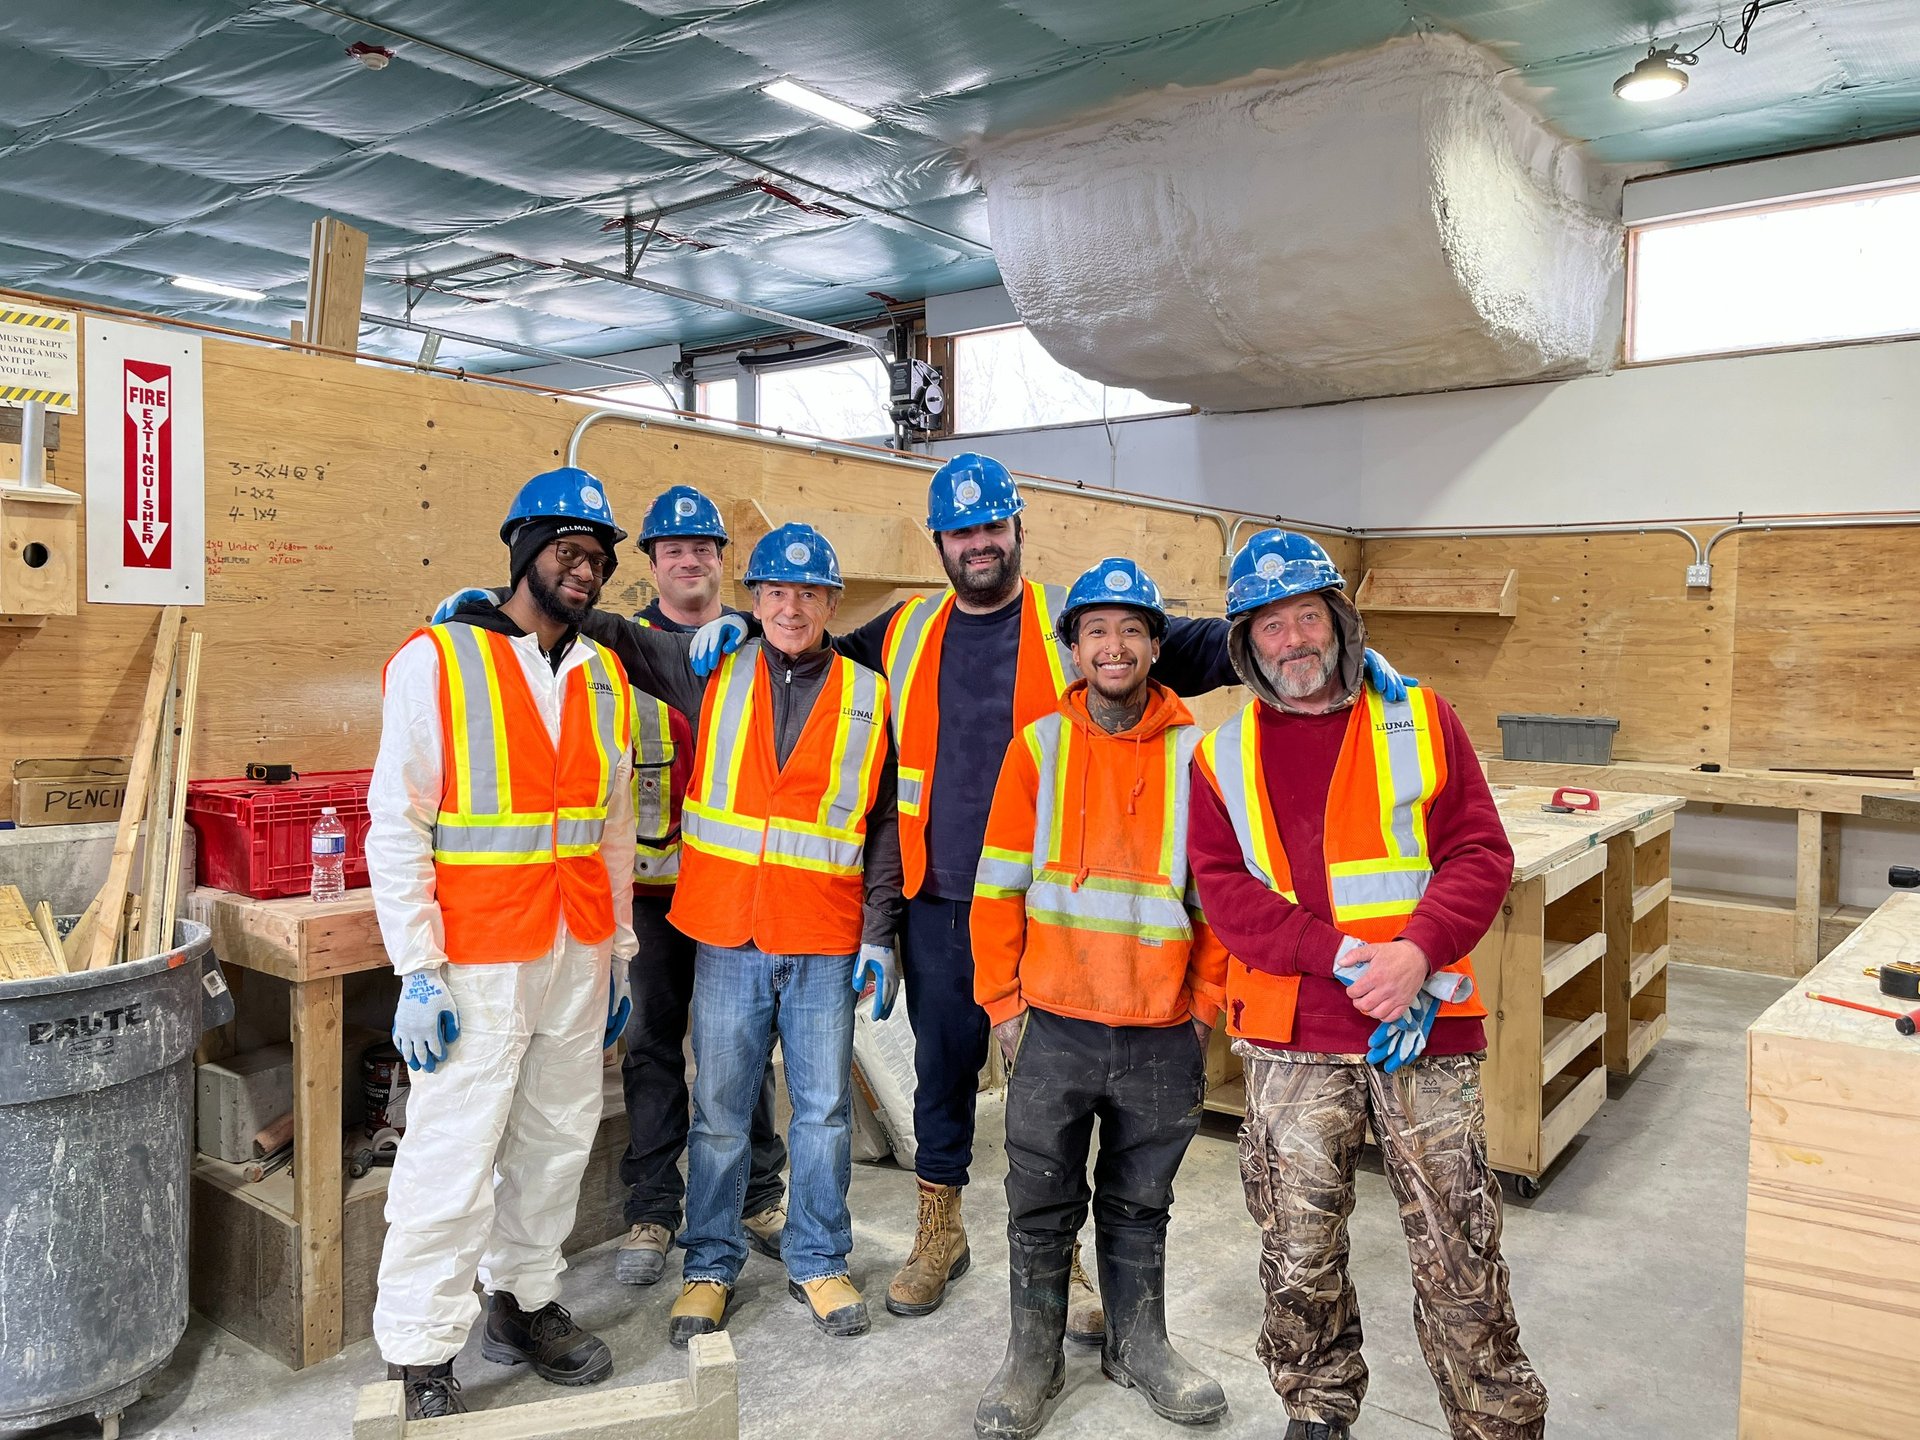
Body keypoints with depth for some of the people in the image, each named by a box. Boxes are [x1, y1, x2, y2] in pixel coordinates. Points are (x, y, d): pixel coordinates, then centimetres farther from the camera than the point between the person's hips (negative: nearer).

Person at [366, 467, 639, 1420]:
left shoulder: (605, 677, 10)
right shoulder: (436, 661, -7)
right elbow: (396, 825, -8)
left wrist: (618, 952, 16)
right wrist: (418, 971, -12)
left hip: (578, 957, 6)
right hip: (477, 965, -5)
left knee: (556, 1142, 14)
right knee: (452, 1162, -1)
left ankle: (523, 1300, 33)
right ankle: (419, 1360, 16)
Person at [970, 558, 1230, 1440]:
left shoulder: (1194, 753, 0)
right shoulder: (1038, 747, -1)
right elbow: (999, 885, 0)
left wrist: (1207, 1002, 1)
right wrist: (1002, 1003, -2)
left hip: (1163, 1034, 1)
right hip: (1053, 1026, 0)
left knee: (1140, 1203, 16)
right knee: (1041, 1203, 10)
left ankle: (1138, 1343, 36)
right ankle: (1033, 1358, 28)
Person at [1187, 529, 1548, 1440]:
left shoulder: (1420, 721, 3)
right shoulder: (1224, 754, 4)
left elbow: (1480, 854, -1)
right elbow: (1223, 886, -4)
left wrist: (1416, 954, -18)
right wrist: (1345, 957, -16)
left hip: (1427, 1035, -1)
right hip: (1291, 1044, 1)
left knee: (1460, 1255, 6)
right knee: (1299, 1259, 12)